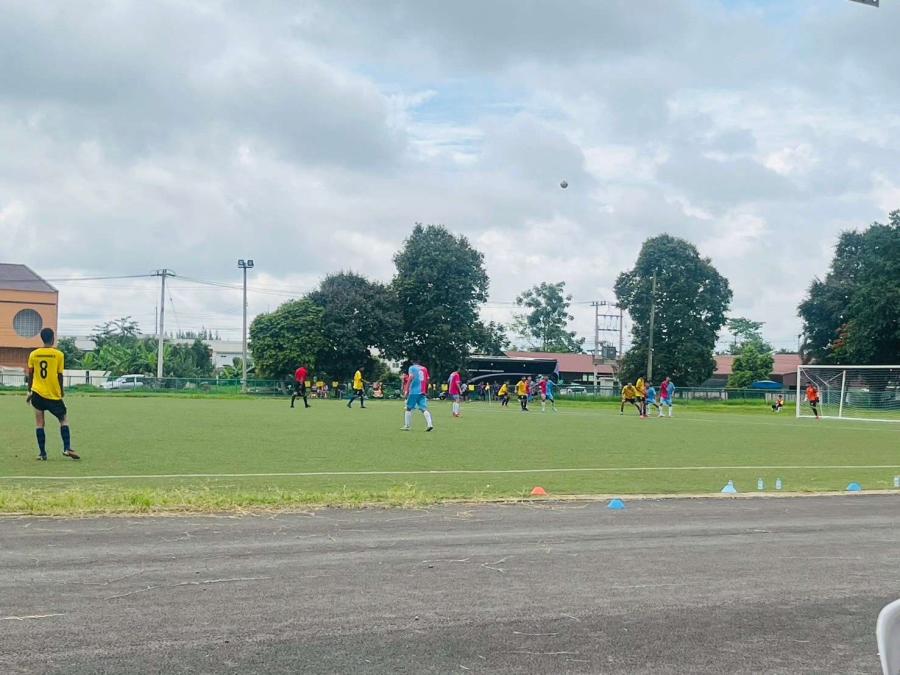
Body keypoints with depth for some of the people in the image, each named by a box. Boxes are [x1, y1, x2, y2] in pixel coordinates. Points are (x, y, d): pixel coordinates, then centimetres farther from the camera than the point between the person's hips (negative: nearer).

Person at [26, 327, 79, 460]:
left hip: (37, 393, 2)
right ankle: (67, 448, -2)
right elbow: (60, 375, -3)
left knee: (39, 423, 5)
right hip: (53, 394, -2)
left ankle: (42, 453, 2)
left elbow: (30, 375, 7)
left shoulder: (33, 354, 2)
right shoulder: (58, 354, -5)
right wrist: (61, 391, 12)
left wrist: (29, 392, 17)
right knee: (64, 419, 11)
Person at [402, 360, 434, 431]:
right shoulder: (424, 369, 15)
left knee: (409, 409, 8)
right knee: (424, 409, -1)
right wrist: (426, 392, 26)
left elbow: (411, 378, -12)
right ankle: (430, 424, -20)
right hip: (422, 392, 4)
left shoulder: (412, 368, 1)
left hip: (413, 391, -4)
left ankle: (406, 426, 10)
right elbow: (427, 381, 16)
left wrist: (406, 390, -14)